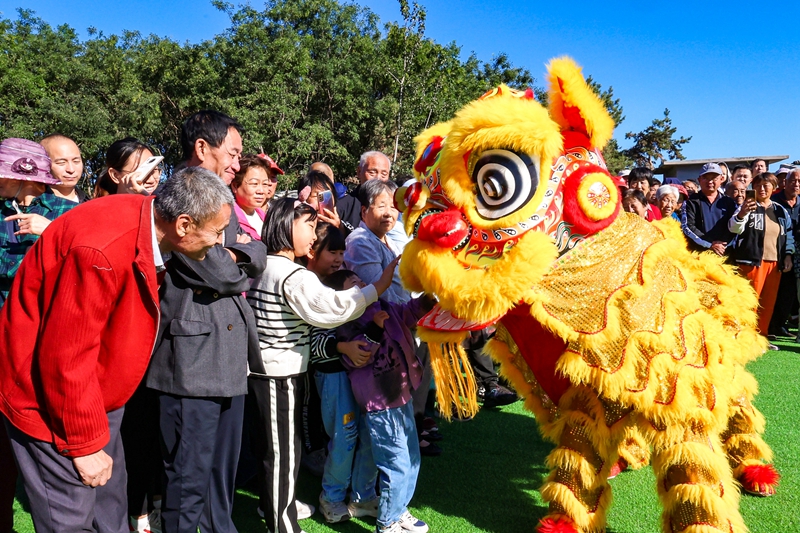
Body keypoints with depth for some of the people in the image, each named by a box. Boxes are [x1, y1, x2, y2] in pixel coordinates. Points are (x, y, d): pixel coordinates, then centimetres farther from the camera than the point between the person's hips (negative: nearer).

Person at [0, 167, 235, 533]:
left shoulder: (147, 219, -5)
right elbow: (65, 358, -27)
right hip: (48, 397, -8)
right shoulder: (103, 249, -32)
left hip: (96, 396, 9)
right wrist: (84, 444, -18)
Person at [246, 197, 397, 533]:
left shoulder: (262, 266, 9)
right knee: (285, 453, 3)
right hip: (280, 376, -9)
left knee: (273, 446, 23)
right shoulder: (294, 277, -20)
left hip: (262, 370, 9)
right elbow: (333, 309, -30)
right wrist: (380, 285, -26)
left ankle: (273, 503, 40)